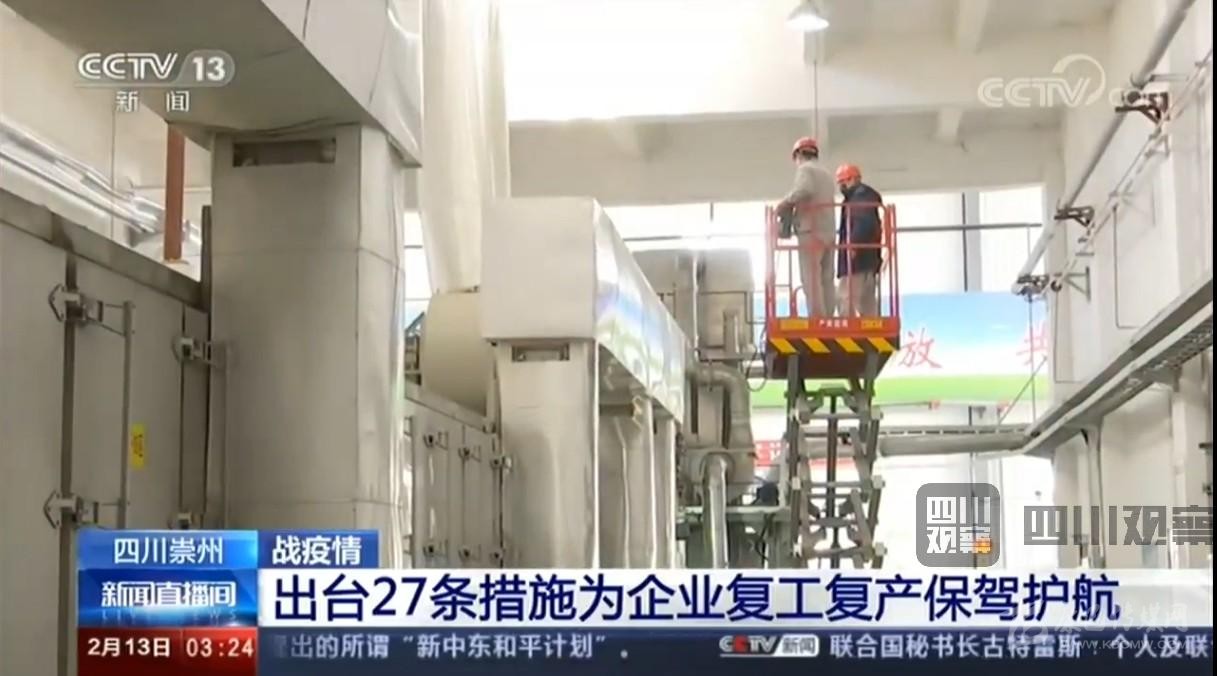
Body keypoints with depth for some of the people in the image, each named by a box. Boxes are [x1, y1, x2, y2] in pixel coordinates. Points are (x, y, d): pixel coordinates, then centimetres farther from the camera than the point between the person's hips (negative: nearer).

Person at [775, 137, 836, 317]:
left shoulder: (805, 169, 0)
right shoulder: (826, 174, 26)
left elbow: (804, 190, -21)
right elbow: (820, 201, 18)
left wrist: (786, 204, -8)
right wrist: (794, 213, 14)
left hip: (811, 231, -8)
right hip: (828, 231, 8)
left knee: (811, 280, -11)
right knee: (826, 280, 5)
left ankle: (817, 320, -19)